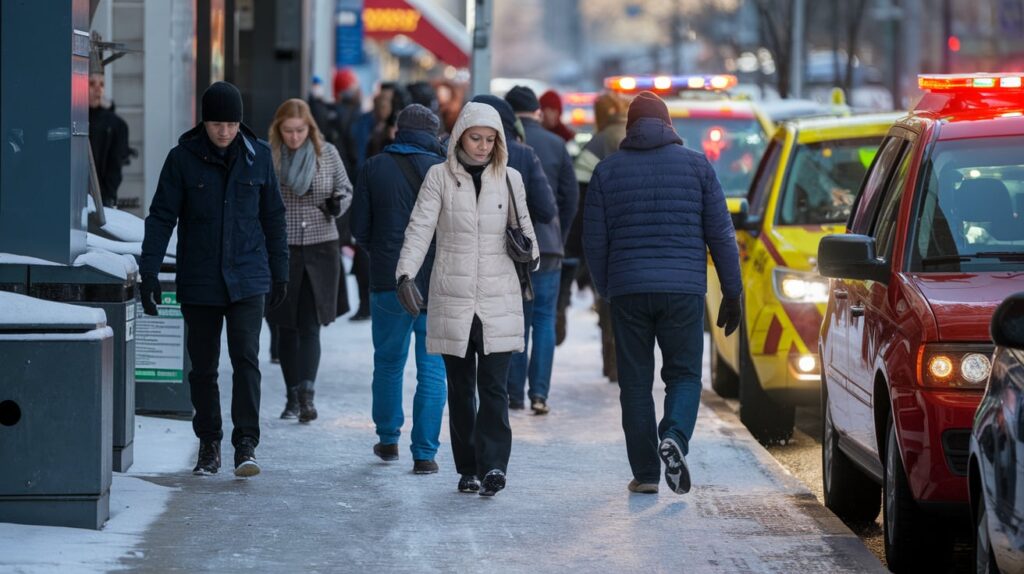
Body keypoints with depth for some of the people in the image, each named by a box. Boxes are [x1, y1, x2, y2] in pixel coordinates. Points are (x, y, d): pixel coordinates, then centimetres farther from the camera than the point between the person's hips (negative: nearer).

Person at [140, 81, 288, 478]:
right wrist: (149, 272, -12)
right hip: (198, 282, 0)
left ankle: (246, 445, -14)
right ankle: (209, 445, 19)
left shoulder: (258, 155, 3)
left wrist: (279, 271, 12)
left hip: (247, 280, 0)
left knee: (246, 357, -13)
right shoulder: (183, 158, -3)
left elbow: (273, 217, 11)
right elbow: (161, 217, -4)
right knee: (203, 366, 7)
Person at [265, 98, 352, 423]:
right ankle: (293, 396, 14)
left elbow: (346, 189, 13)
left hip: (320, 249, 0)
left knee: (310, 326, -7)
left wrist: (338, 204, -9)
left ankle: (307, 393, -14)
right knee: (287, 327, 5)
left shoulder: (327, 154, 2)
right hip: (281, 249, 0)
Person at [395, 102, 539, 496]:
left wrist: (528, 249, -3)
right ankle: (468, 469, 12)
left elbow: (524, 226, 17)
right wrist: (406, 273, -20)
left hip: (498, 300, 0)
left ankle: (493, 465, -13)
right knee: (461, 387, 6)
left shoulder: (509, 178, 7)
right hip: (452, 300, 0)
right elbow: (420, 227, -6)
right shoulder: (440, 176, 2)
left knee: (494, 386, -9)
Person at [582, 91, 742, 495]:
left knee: (636, 382, 7)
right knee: (684, 373, 9)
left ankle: (645, 473, 6)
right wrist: (732, 292, 8)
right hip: (684, 289, 0)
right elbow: (721, 233, 3)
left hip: (628, 290, 0)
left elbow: (595, 241, 5)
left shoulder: (608, 170, 5)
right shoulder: (696, 164, 4)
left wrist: (606, 290, 18)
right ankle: (674, 436, -19)